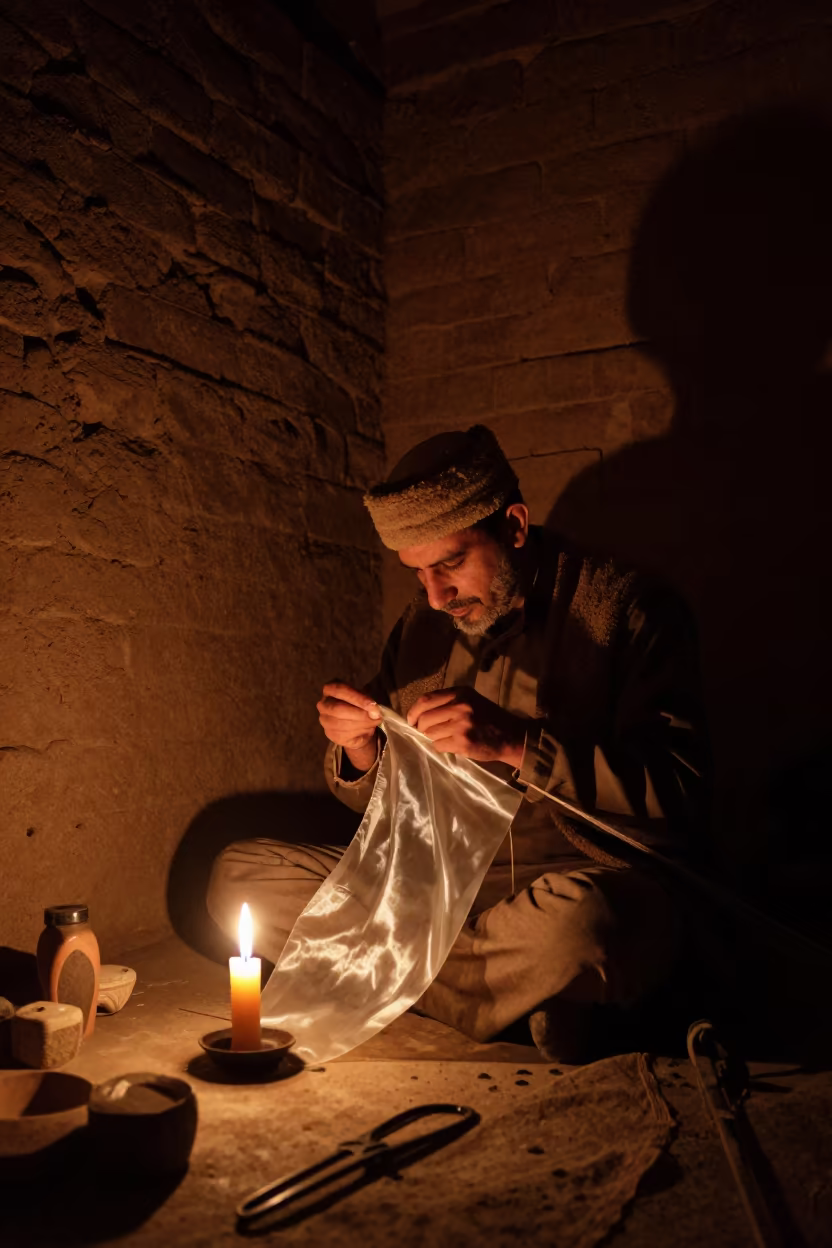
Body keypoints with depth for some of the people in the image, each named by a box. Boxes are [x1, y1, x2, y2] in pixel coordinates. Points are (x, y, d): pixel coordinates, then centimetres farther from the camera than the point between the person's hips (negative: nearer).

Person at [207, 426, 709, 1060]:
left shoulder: (623, 606, -6)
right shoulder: (423, 626, 9)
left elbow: (680, 793, -17)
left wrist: (516, 745, -27)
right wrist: (360, 749, -8)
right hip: (435, 882, 6)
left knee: (570, 919, -41)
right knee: (239, 874, -4)